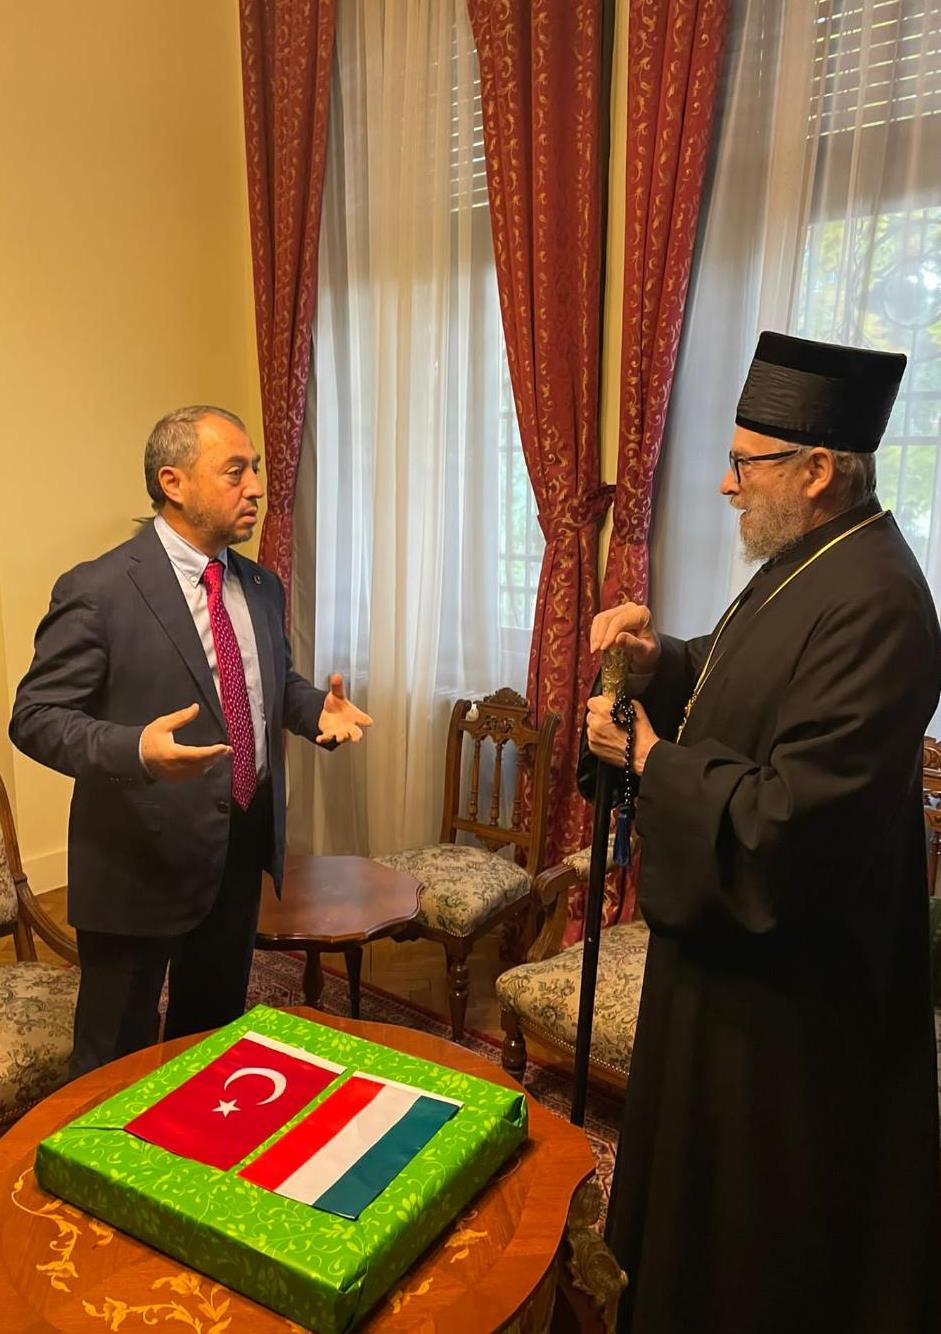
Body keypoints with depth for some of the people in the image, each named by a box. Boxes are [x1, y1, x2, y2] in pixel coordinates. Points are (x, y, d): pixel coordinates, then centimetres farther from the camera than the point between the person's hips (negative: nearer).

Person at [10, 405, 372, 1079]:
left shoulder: (263, 586, 6)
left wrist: (320, 710, -4)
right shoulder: (98, 590, -16)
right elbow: (36, 717, -16)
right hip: (144, 855, -6)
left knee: (215, 1031, 24)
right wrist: (136, 750, -34)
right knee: (117, 1056, 10)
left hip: (244, 846, 7)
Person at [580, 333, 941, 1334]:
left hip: (785, 968, -10)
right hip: (731, 924, 10)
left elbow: (789, 818, -32)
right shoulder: (808, 563, 2)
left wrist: (649, 759, -20)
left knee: (761, 1236, 15)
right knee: (701, 1158, 31)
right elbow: (746, 686, 15)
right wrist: (658, 658, -3)